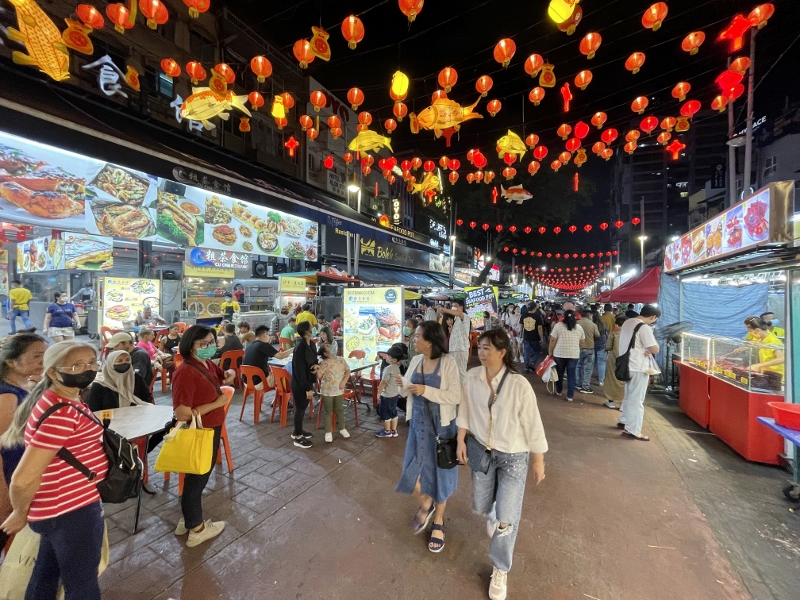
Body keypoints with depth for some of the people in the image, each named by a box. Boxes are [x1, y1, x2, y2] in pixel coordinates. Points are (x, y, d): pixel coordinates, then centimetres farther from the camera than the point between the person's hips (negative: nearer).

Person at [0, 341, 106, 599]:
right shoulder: (61, 413, -28)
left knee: (46, 575, 29)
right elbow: (23, 479, -27)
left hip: (61, 507, 9)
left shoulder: (60, 401, 2)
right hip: (72, 510, -9)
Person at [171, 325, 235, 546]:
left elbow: (223, 378, 20)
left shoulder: (208, 364, 0)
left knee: (201, 477, 24)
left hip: (211, 430, 9)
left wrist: (229, 374, -4)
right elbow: (182, 414, -31)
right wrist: (218, 403, -23)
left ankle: (188, 519, 45)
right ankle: (196, 529, 34)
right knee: (196, 479, 12)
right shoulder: (185, 372, -27)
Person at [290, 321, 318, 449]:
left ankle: (297, 431, 39)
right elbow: (300, 369, -25)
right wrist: (307, 388, -22)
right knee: (300, 408, 6)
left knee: (304, 407, 20)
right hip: (299, 383, -8)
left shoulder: (311, 344, 2)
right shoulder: (300, 347, -25)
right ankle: (298, 437, 22)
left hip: (307, 381, 9)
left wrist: (316, 365, -7)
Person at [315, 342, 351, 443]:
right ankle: (328, 432, 24)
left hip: (339, 391, 3)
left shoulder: (341, 360, -1)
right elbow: (319, 376, -19)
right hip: (327, 391, -3)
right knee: (327, 412, 10)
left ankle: (342, 429, 33)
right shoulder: (323, 363, -13)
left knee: (339, 410, 17)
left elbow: (348, 370, 6)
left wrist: (344, 381, -7)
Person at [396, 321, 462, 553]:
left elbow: (456, 397, -20)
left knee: (440, 472, 13)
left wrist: (426, 390, -27)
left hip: (441, 425, -4)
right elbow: (407, 391, 7)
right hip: (418, 423, 4)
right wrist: (403, 385, -15)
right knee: (411, 471, 8)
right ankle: (425, 504, 42)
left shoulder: (448, 362, -18)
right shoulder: (415, 360, -2)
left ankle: (438, 523, 39)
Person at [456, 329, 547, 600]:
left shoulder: (519, 384, -24)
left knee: (506, 520, 2)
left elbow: (533, 425, -13)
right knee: (480, 506, 20)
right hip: (482, 451, 4)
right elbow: (465, 411, 0)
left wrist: (538, 461, -5)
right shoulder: (472, 377, -13)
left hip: (513, 457, -3)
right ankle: (491, 515, 59)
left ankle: (500, 569, 32)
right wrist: (461, 441, 1)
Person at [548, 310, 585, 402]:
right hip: (574, 355, 2)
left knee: (559, 373, 13)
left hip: (559, 354, -1)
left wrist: (550, 351, 1)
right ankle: (570, 396, 8)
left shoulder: (558, 325, -6)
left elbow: (553, 340, -7)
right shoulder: (579, 328, 4)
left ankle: (558, 391, 27)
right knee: (571, 375, 7)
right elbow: (581, 343, 10)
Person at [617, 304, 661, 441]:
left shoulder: (627, 323, 8)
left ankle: (624, 421, 33)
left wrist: (644, 350, 1)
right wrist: (650, 349, 2)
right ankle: (632, 430, 4)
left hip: (627, 365, 9)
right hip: (638, 368, -9)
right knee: (636, 399, -1)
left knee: (629, 396, 21)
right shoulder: (644, 328, -19)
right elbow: (655, 350, -19)